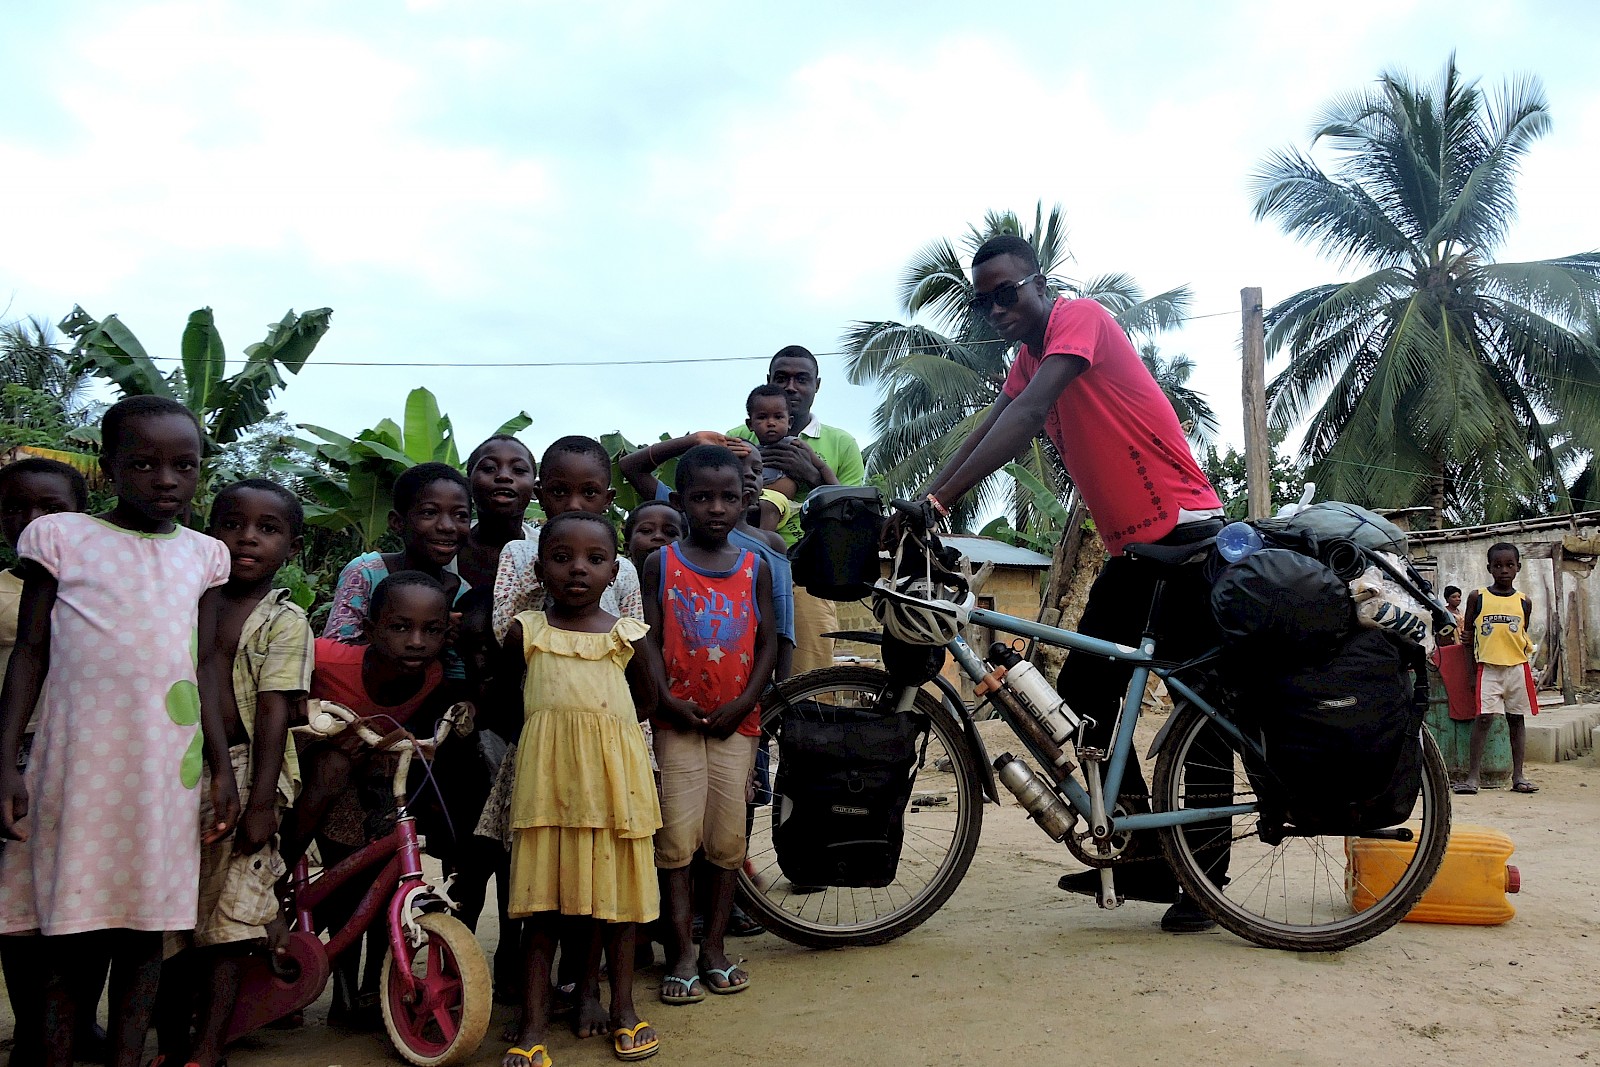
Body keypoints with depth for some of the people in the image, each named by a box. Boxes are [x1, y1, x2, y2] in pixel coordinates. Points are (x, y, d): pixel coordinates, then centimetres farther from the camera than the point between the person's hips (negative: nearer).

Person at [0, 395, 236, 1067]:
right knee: (66, 936, 4)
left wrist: (221, 767, 8)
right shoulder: (60, 537, 0)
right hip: (79, 761, -2)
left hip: (168, 770, 2)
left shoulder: (203, 554, 9)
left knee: (145, 927, 7)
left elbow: (204, 666, 11)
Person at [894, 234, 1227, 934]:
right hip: (1129, 546, 9)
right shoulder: (1028, 359, 14)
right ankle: (1143, 860, 15)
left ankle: (1206, 875, 11)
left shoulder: (1078, 317, -13)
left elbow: (1027, 415, -28)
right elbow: (982, 435, 3)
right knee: (1082, 694, 5)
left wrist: (939, 500, -37)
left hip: (1188, 533, -9)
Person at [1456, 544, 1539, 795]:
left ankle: (1518, 776, 13)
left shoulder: (1524, 602, 8)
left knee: (1517, 719, 7)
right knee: (1483, 719, -9)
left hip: (1517, 668, 3)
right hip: (1488, 668, -3)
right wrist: (1472, 672, 0)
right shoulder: (1477, 597, 2)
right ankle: (1472, 776, -9)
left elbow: (1523, 639, 16)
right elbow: (1467, 637, 4)